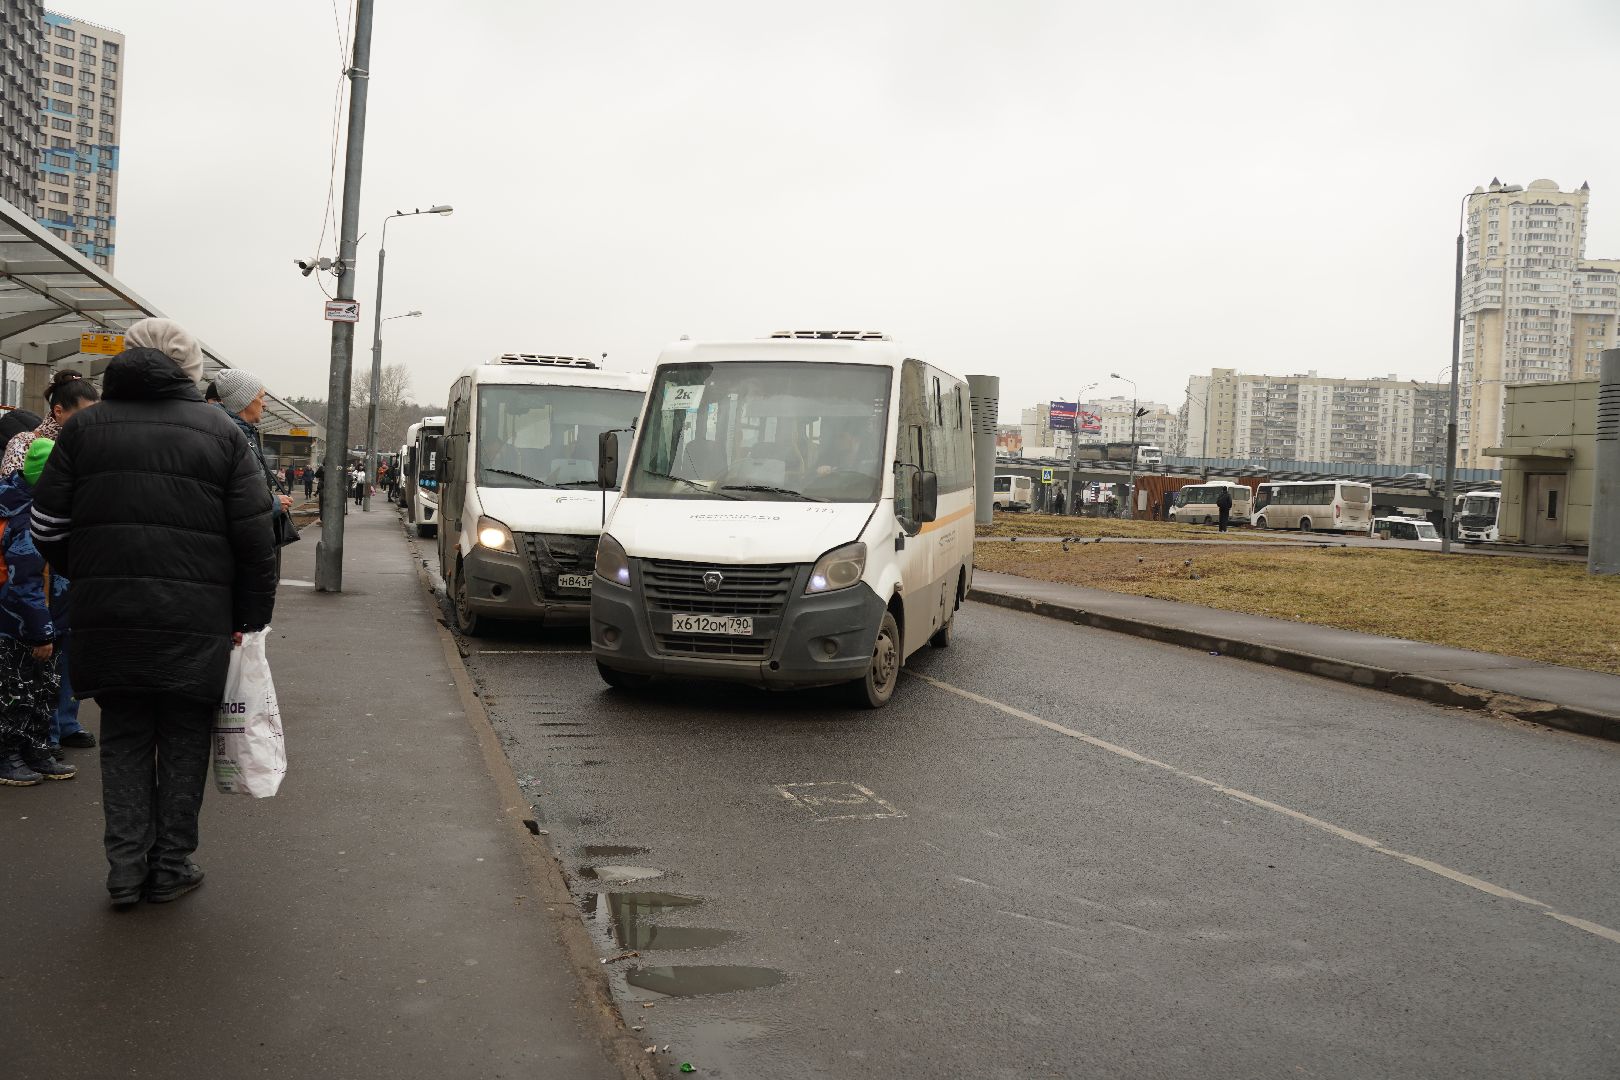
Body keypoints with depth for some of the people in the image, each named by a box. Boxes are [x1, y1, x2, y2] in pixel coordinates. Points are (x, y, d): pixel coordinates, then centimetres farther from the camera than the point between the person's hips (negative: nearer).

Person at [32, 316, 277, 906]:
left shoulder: (84, 426, 7)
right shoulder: (222, 432, 1)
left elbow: (47, 527, 5)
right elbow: (255, 536, -4)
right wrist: (250, 615, 3)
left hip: (106, 617, 2)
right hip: (195, 622, -2)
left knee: (124, 738, 13)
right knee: (183, 741, 10)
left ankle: (126, 869, 13)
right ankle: (170, 868, 16)